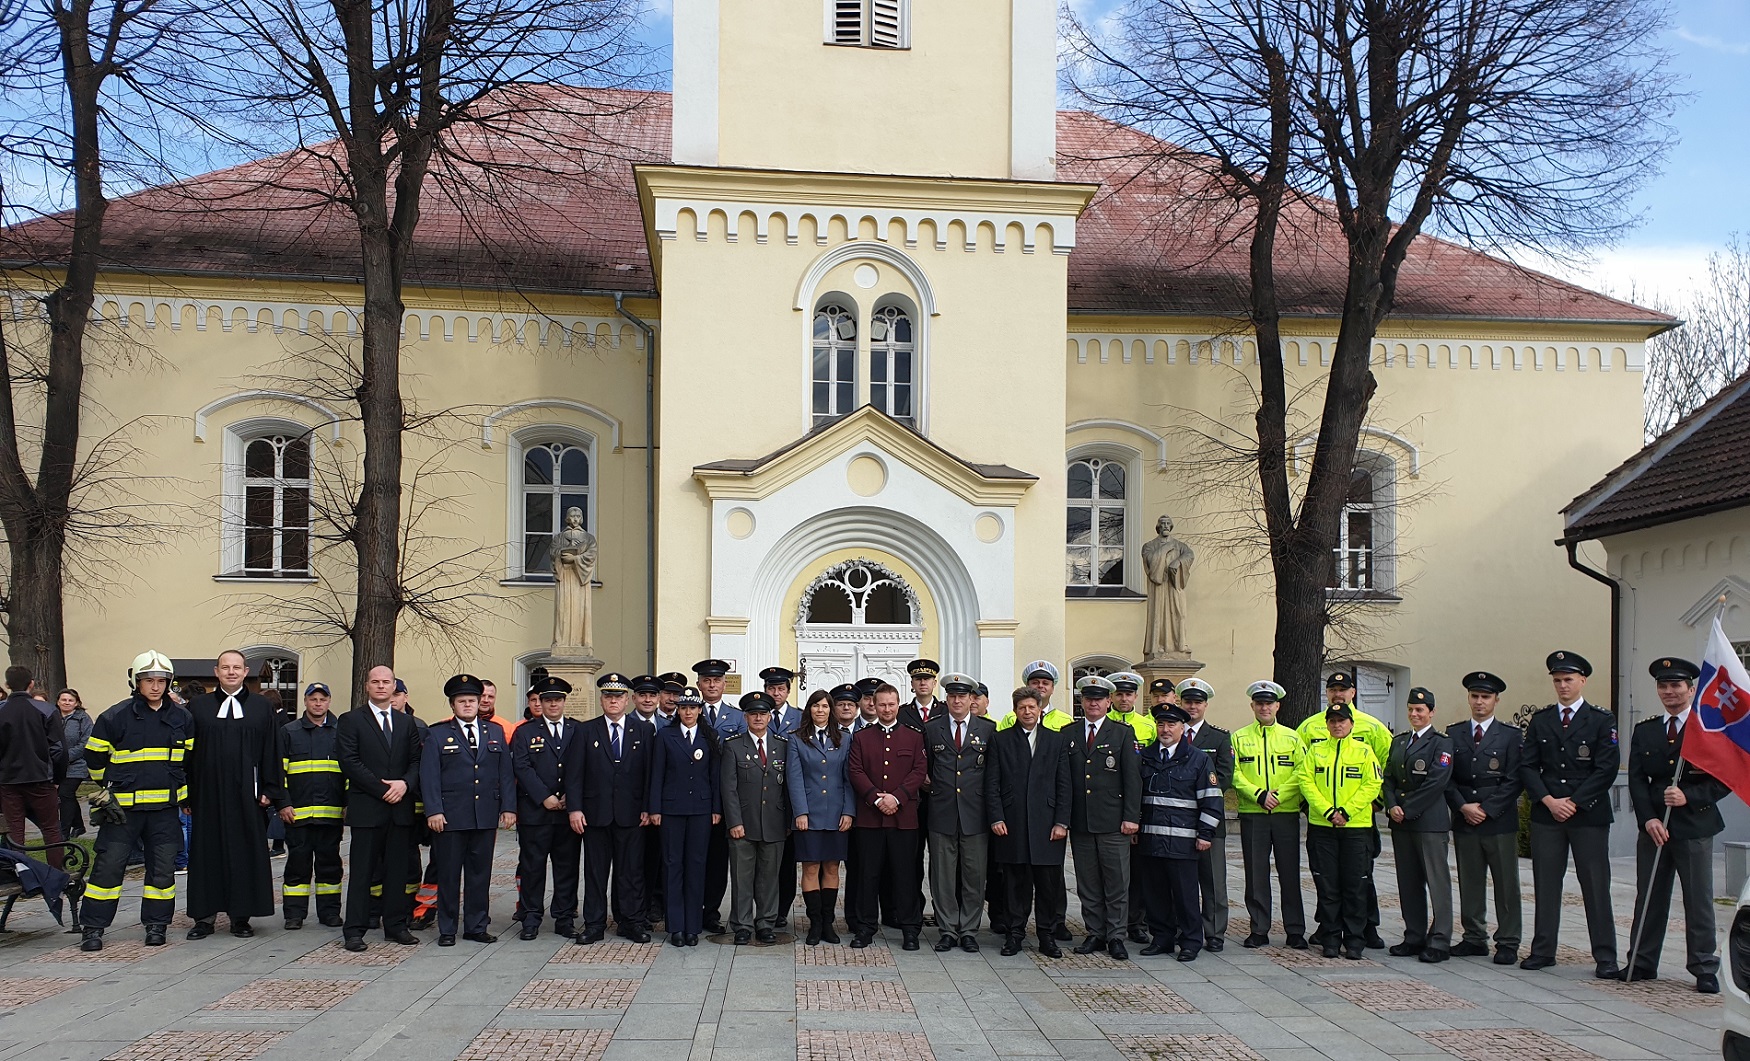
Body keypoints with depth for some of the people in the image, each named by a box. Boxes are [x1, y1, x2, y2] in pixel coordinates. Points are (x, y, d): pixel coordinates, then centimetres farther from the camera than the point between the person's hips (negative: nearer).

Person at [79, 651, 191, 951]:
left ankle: (156, 924, 16)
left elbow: (189, 757, 21)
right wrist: (112, 786, 12)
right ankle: (93, 927, 5)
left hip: (165, 806, 3)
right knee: (108, 864, -4)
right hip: (123, 805, -3)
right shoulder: (115, 717, -7)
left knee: (162, 867, 5)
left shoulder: (181, 717, 5)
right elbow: (94, 756, 4)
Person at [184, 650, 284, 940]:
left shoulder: (262, 707, 7)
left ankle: (240, 916, 10)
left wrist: (270, 791, -1)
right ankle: (205, 916, 11)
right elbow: (186, 752, 6)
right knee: (207, 853, 4)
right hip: (207, 795, 1)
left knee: (245, 853, 2)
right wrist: (186, 794, 1)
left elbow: (272, 751, 5)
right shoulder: (198, 706, 7)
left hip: (246, 795, 0)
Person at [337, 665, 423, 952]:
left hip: (400, 807, 4)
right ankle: (354, 930, 4)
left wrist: (405, 783, -9)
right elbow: (350, 762, -8)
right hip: (366, 807, -4)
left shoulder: (406, 722, 15)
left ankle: (396, 926, 16)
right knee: (362, 871, -1)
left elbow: (417, 761, 11)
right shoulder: (351, 721, 1)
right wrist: (382, 789, -13)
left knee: (398, 870, 8)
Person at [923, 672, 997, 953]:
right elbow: (924, 767, 13)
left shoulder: (988, 729, 4)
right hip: (942, 814, 1)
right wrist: (930, 790, 1)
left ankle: (969, 931, 14)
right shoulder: (931, 728, 6)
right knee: (943, 876, 4)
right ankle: (948, 930, 14)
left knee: (974, 875, 4)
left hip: (975, 814, -1)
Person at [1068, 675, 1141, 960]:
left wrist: (1131, 817, -8)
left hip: (1113, 822, -2)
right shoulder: (1068, 734, 10)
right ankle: (1095, 934, 16)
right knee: (1087, 883, 7)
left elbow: (1133, 778, -1)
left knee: (1117, 883, 0)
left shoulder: (1124, 733, 4)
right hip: (1080, 822, 3)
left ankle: (1116, 937, 7)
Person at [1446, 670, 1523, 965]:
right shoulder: (1454, 733, 10)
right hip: (1464, 821, 3)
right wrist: (1463, 806, -7)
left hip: (1500, 821, -3)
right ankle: (1474, 938, 16)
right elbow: (1446, 777, 7)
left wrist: (1486, 809, -11)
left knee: (1506, 883, 1)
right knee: (1469, 883, 7)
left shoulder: (1510, 735, 3)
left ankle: (1508, 943, 7)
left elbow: (1514, 781, -3)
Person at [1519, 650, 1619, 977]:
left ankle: (1605, 957, 5)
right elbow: (1528, 766, 6)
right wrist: (1549, 800, -8)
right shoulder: (1539, 721, 11)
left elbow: (1607, 769, -6)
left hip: (1589, 814, -3)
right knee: (1545, 885, 6)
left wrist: (1574, 802, -11)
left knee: (1596, 886, 0)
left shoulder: (1601, 720, 1)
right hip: (1546, 815, 3)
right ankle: (1543, 950, 13)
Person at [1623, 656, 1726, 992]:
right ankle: (1642, 962, 15)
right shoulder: (1644, 731, 11)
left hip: (1695, 828, -3)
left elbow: (1724, 780, -4)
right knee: (1648, 898, 8)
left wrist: (1689, 797, -17)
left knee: (1699, 901, 1)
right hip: (1652, 827, 4)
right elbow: (1636, 780, 4)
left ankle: (1704, 969, 9)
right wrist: (1649, 819, -9)